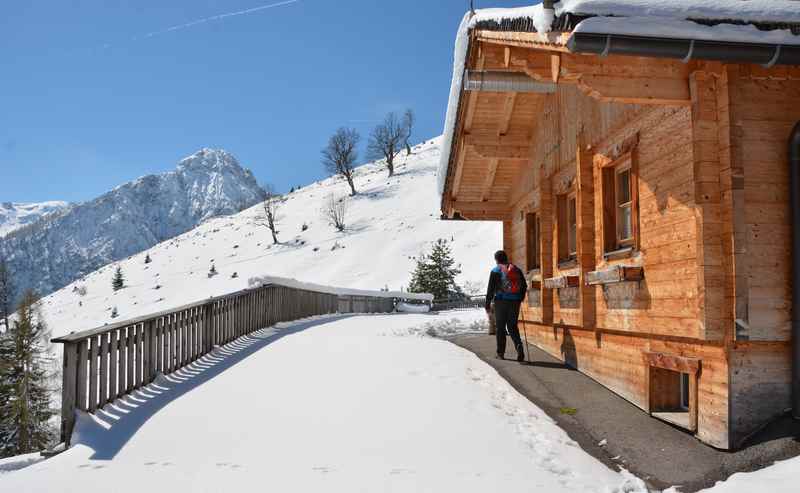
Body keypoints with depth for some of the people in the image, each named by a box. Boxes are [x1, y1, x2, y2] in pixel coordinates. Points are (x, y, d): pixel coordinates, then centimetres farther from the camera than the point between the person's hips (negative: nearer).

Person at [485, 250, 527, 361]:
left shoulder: (495, 271, -3)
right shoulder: (516, 269, 8)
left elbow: (490, 290, -6)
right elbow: (524, 285, 10)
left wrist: (488, 306, -2)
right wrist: (520, 298, 22)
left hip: (500, 302, -3)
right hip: (515, 302, 3)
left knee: (500, 327, 7)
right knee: (513, 326, 11)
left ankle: (501, 353, 11)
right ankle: (519, 346, -13)